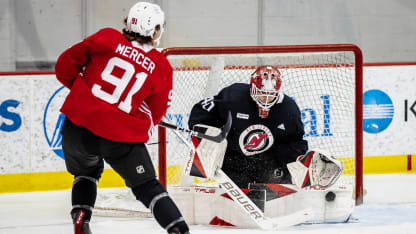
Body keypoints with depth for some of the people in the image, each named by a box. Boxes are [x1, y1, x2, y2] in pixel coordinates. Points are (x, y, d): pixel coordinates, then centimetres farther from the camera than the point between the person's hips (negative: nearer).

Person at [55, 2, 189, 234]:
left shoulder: (106, 39, 1)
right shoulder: (162, 67, 3)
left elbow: (65, 65, 3)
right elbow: (155, 113, 9)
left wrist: (79, 85, 22)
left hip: (78, 127, 2)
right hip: (124, 135, -2)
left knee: (87, 171, 31)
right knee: (147, 185, 10)